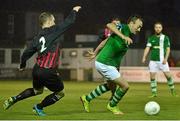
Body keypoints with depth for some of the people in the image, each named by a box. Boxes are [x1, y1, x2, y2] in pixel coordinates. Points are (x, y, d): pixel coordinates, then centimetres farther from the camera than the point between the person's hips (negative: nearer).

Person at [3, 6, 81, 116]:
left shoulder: (38, 38, 7)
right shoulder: (54, 31, -9)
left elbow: (26, 53, 8)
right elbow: (69, 22, -3)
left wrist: (22, 66, 26)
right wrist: (74, 11, 16)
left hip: (37, 70, 7)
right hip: (49, 72, -7)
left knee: (37, 90, 32)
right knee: (60, 93, 15)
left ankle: (13, 99, 25)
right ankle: (39, 107, 16)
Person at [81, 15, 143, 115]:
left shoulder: (128, 35, 13)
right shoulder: (124, 28, -14)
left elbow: (106, 41, 20)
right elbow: (109, 25, -34)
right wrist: (123, 36, -41)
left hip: (102, 63, 11)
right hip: (105, 64, -11)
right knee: (125, 86, -5)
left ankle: (87, 99, 38)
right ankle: (112, 106, 19)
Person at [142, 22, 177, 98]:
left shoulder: (165, 38, 4)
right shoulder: (151, 38, 8)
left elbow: (168, 49, 1)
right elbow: (147, 48, 0)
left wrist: (165, 58, -12)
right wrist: (144, 57, -15)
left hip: (162, 60, -2)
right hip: (153, 60, 2)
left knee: (168, 76, -6)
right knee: (152, 77, -3)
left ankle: (172, 90, 13)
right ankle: (154, 93, 5)